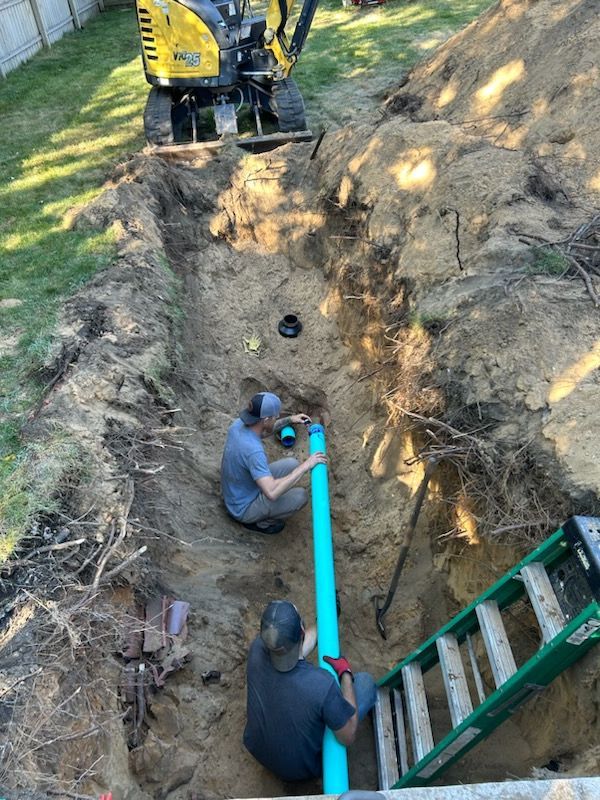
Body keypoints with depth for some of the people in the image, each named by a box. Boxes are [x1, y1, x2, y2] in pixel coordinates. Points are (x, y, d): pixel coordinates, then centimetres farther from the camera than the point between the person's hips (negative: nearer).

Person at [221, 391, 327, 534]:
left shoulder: (238, 424, -12)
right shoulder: (253, 450, -38)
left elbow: (262, 431, 12)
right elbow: (272, 493, -43)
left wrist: (288, 420, 2)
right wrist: (305, 466, -37)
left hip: (236, 493, 8)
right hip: (244, 508, -8)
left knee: (293, 465, 6)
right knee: (300, 495, -15)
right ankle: (260, 522, 5)